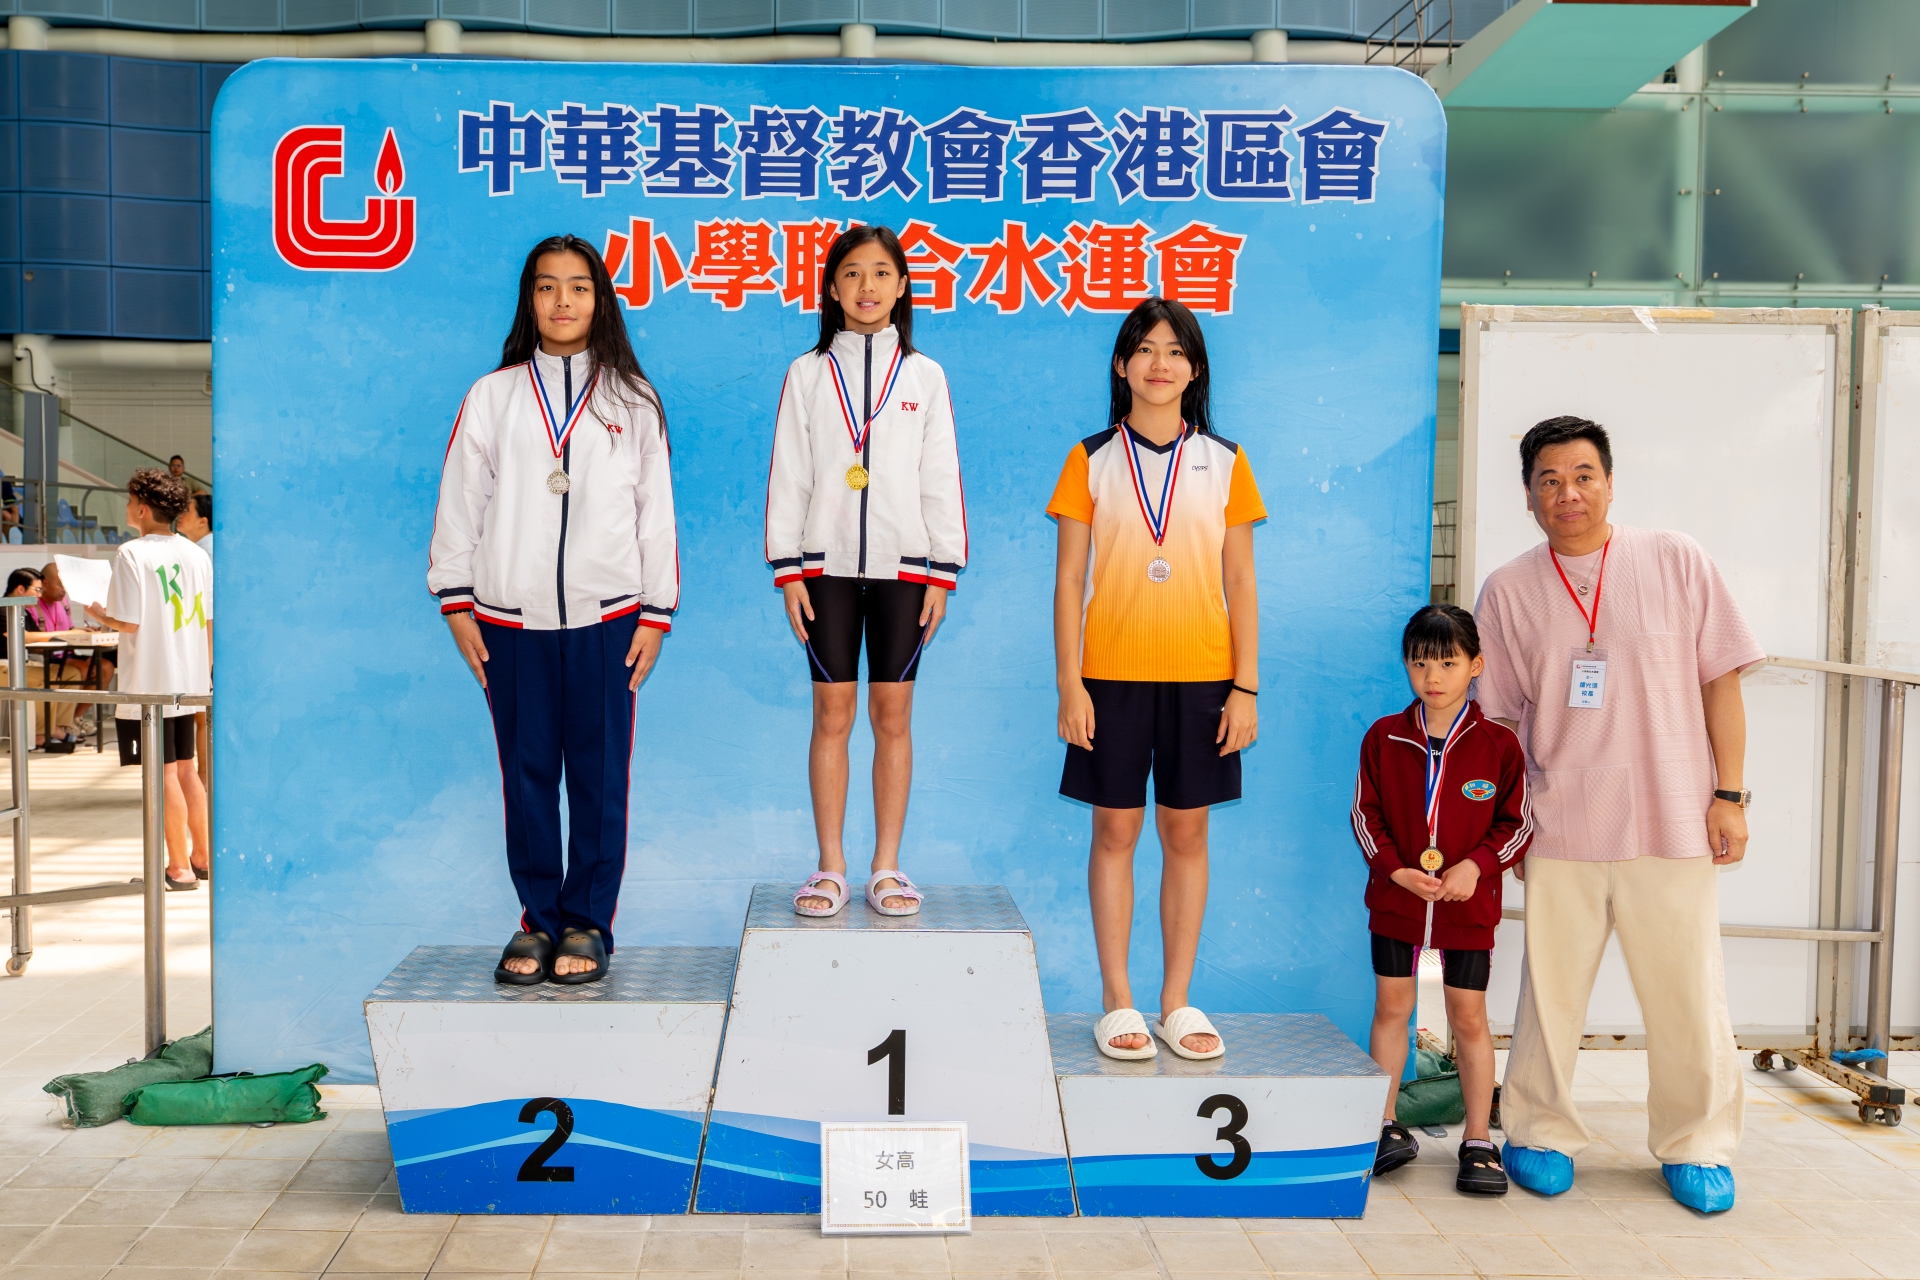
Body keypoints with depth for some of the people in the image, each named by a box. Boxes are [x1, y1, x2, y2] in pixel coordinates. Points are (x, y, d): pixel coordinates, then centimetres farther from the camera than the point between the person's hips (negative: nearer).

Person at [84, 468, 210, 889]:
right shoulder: (195, 554, 6)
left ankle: (179, 867, 6)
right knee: (185, 769, 16)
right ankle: (203, 855, 22)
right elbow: (210, 620, 8)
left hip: (148, 684, -6)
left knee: (164, 773, 0)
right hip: (188, 681, 6)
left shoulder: (132, 554, -13)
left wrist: (99, 615, 4)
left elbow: (129, 622, -17)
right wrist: (205, 672, 18)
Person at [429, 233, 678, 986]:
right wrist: (456, 605, 3)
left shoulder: (632, 401, 8)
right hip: (511, 619, 1)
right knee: (527, 772, 5)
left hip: (606, 618, 0)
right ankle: (538, 919, 16)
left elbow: (655, 510, 7)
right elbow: (459, 504, 8)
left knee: (599, 775, 2)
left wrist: (656, 614, 3)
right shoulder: (493, 396, 8)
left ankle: (587, 923, 12)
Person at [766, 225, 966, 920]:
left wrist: (942, 573, -1)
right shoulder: (808, 374, 6)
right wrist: (787, 571, -3)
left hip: (901, 565, 0)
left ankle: (887, 867, 10)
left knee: (892, 715, 3)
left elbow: (942, 479, 5)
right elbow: (787, 476, 4)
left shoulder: (924, 376, 7)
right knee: (832, 713, 1)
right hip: (828, 563, 0)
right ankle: (830, 869, 8)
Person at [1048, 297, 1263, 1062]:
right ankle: (1118, 1004, 13)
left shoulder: (1224, 462, 6)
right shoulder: (1092, 460, 3)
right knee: (1115, 831, 4)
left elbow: (1241, 583, 5)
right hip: (1114, 673, -1)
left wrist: (1246, 686, -1)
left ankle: (1177, 1004, 16)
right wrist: (1069, 684, -6)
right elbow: (1069, 579, 2)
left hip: (1201, 674, 1)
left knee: (1186, 833, 6)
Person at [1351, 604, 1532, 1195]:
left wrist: (1477, 864, -15)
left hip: (1468, 903, -1)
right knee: (1391, 1007, 9)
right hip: (1396, 899, 2)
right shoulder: (1383, 738, -2)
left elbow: (1518, 822, -1)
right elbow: (1365, 814, 2)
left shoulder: (1498, 744, -6)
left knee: (1469, 1018, 6)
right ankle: (1387, 1129, 21)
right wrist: (1396, 868, -11)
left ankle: (1478, 1142, 16)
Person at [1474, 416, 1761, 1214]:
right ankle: (1541, 1134, 23)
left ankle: (1695, 1146, 23)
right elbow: (1496, 717, 8)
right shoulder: (1508, 590, 5)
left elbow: (1720, 682, 4)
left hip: (1673, 823, 0)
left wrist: (1729, 795, 0)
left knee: (1688, 991, 6)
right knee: (1551, 988, 6)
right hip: (1559, 827, 1)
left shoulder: (1675, 562, 2)